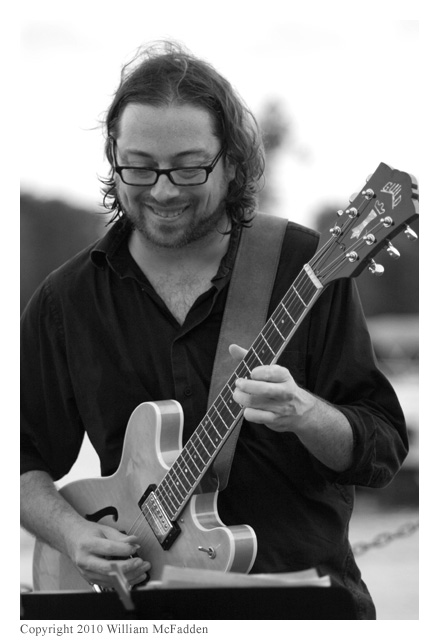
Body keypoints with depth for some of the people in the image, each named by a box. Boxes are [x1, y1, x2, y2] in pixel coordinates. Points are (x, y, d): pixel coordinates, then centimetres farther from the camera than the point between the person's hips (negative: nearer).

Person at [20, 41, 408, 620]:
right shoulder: (66, 301, 8)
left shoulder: (302, 267, 1)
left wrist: (304, 414, -19)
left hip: (307, 591, -2)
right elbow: (24, 461, 16)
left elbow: (384, 448, 0)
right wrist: (71, 533, -3)